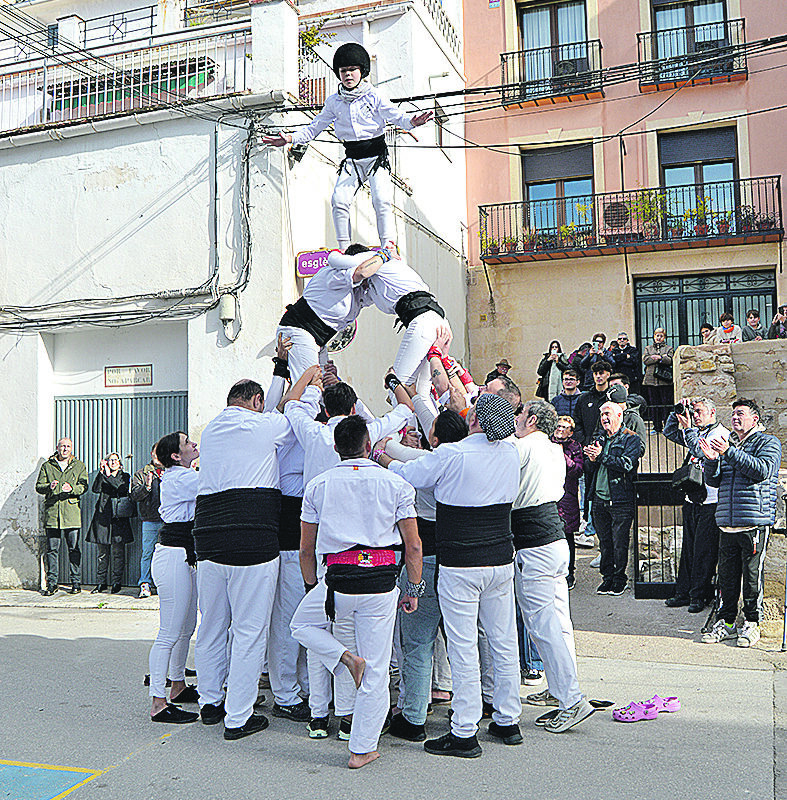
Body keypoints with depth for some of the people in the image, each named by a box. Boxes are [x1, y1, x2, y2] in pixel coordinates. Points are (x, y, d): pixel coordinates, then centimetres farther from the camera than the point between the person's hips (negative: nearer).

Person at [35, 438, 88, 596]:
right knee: (52, 549, 2)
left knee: (74, 549, 0)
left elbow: (84, 486, 1)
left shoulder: (79, 466, 10)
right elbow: (39, 486, 7)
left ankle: (76, 583, 7)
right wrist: (49, 487, -15)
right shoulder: (47, 466, 12)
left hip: (72, 513, -1)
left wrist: (71, 488, -19)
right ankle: (51, 584, 9)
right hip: (52, 512, 1)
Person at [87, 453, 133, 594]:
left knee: (118, 552, -1)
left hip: (118, 517, -2)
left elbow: (121, 489, -10)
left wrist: (108, 475, -12)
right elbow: (95, 489, -4)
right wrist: (101, 472, -12)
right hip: (103, 516, 2)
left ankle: (117, 581, 7)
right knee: (103, 552, 4)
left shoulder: (125, 476, 10)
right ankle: (101, 582, 12)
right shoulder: (102, 476, 14)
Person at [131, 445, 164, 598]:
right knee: (147, 552, -5)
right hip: (150, 520, -1)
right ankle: (145, 585, 1)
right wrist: (147, 486, -15)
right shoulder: (141, 474, 12)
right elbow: (135, 495, 1)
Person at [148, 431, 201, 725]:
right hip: (173, 558, -10)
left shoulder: (180, 476, 15)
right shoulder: (182, 479, -16)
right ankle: (158, 703, -1)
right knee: (170, 633, -6)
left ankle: (178, 686, 31)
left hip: (186, 558, 10)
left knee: (187, 628, 18)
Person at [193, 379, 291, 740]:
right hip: (253, 541, -7)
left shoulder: (209, 430, 16)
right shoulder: (264, 426, -3)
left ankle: (210, 702, 33)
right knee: (249, 630, 1)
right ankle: (238, 717, 8)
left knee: (211, 626, 18)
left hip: (208, 539, 7)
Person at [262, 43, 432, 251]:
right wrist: (290, 138, 3)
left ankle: (388, 247, -19)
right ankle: (344, 250, -7)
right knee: (339, 200, -15)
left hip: (376, 156, -3)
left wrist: (411, 121, -27)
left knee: (382, 200, -21)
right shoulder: (334, 102, 11)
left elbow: (396, 116, -5)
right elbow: (314, 128, 16)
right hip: (352, 159, 3)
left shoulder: (373, 96, 1)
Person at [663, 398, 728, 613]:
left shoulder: (721, 434, -8)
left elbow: (702, 452, -22)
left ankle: (699, 596, 6)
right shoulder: (696, 433, 16)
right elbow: (669, 433, 21)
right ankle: (683, 593, 17)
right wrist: (678, 412, 8)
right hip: (691, 500, 8)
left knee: (704, 551, -2)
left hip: (710, 503, -7)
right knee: (688, 548, 10)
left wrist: (687, 428, -16)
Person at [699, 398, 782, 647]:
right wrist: (711, 459, -4)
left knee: (752, 575, -1)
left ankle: (751, 623, 11)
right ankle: (726, 622, 16)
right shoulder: (728, 444, 20)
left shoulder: (768, 442, 3)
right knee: (727, 574, 7)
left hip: (754, 522, -5)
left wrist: (729, 452, -20)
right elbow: (712, 481, 16)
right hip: (727, 524, 5)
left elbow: (763, 470, -16)